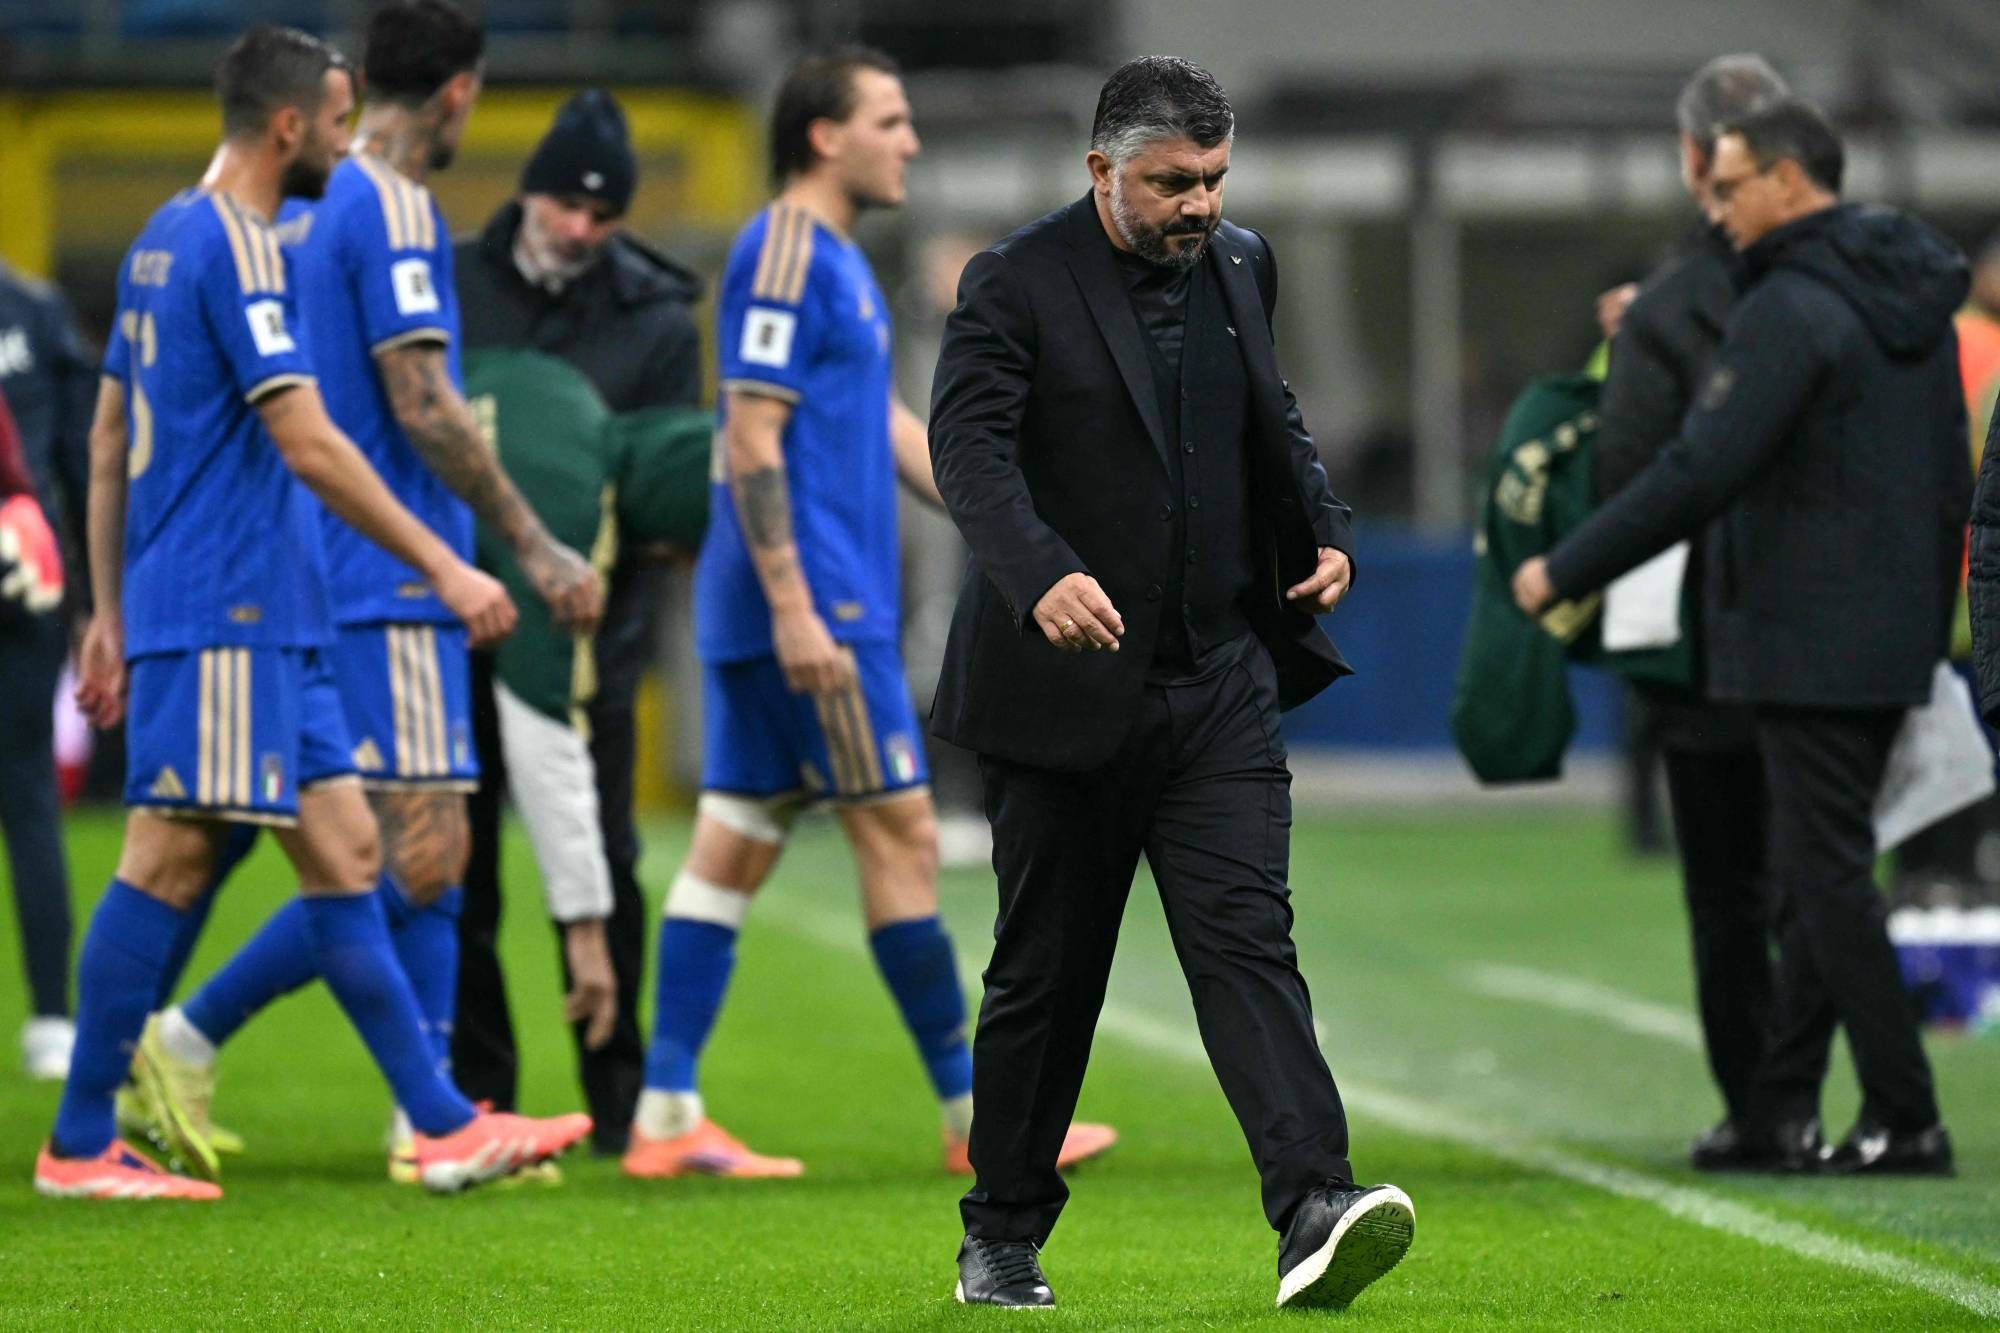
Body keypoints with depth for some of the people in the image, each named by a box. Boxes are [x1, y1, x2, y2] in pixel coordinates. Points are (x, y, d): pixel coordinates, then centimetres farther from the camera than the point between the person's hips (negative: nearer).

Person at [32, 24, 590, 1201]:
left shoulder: (169, 240, 16)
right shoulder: (235, 248, -13)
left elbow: (109, 441, 20)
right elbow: (310, 446, -19)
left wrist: (110, 610, 23)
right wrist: (444, 569, -16)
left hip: (271, 622, 10)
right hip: (220, 613, -10)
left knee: (346, 850, 6)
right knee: (171, 858, -6)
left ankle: (444, 1126, 6)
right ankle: (81, 1146, -1)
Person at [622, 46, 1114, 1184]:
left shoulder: (835, 259, 19)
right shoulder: (784, 254, -12)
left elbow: (887, 425, 24)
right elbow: (751, 441, -18)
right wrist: (795, 609, -23)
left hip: (819, 607, 10)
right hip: (811, 606, -10)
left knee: (737, 839, 7)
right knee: (899, 831, -5)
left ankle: (667, 1117, 7)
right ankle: (976, 1117, 1)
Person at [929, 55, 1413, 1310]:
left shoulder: (1241, 265, 10)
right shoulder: (1017, 285, -9)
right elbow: (969, 440, -22)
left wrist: (1326, 531, 8)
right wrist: (1039, 575, -38)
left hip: (1220, 687, 3)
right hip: (1068, 689, -3)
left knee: (1248, 937, -10)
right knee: (1047, 969, 6)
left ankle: (1315, 1210, -23)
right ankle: (1003, 1239, 20)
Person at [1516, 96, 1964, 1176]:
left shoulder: (1792, 310, -17)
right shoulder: (1910, 296, 13)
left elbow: (1701, 472, -22)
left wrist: (1564, 571, -15)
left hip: (1808, 638, -9)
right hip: (1895, 637, 9)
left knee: (1828, 874, -6)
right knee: (1810, 872, 14)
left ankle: (1905, 1119, -6)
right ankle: (1783, 1107, 16)